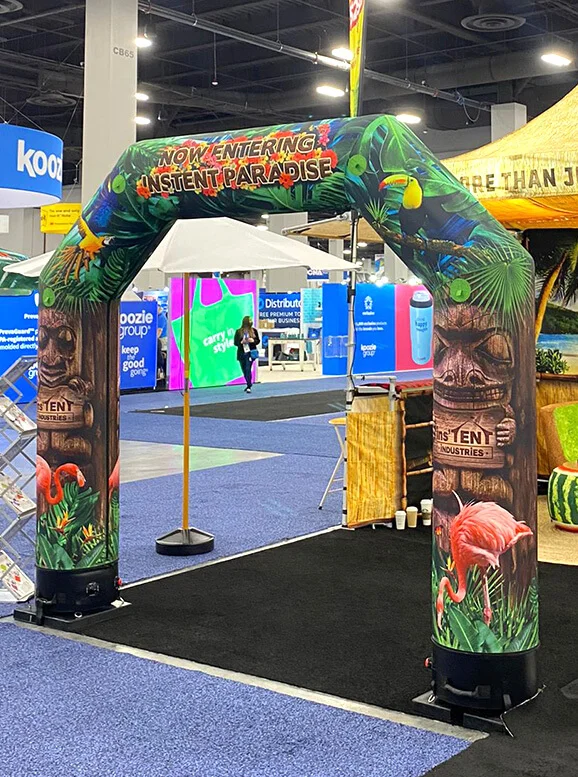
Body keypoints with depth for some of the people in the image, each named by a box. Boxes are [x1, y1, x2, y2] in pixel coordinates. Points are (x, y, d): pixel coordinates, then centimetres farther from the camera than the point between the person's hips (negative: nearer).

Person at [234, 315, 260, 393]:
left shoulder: (254, 330, 2)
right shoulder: (239, 331, 1)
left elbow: (258, 341, 9)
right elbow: (235, 342, 4)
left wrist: (253, 341, -12)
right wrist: (241, 342, -15)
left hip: (250, 352, -2)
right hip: (241, 353, 2)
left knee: (248, 369, -15)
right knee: (244, 370, 12)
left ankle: (249, 387, -17)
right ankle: (249, 384, 32)